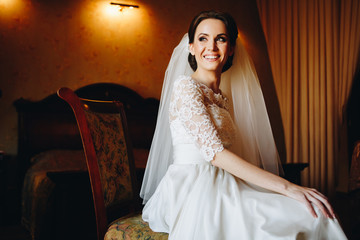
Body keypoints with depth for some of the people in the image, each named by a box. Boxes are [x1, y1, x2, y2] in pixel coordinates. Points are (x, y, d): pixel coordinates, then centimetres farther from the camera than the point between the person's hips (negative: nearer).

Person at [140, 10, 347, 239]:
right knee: (309, 216, -20)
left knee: (319, 213, -9)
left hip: (217, 190, 8)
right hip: (193, 192, -7)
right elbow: (215, 153, -18)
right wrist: (288, 187, -20)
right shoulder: (185, 86, -8)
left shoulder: (223, 97, 18)